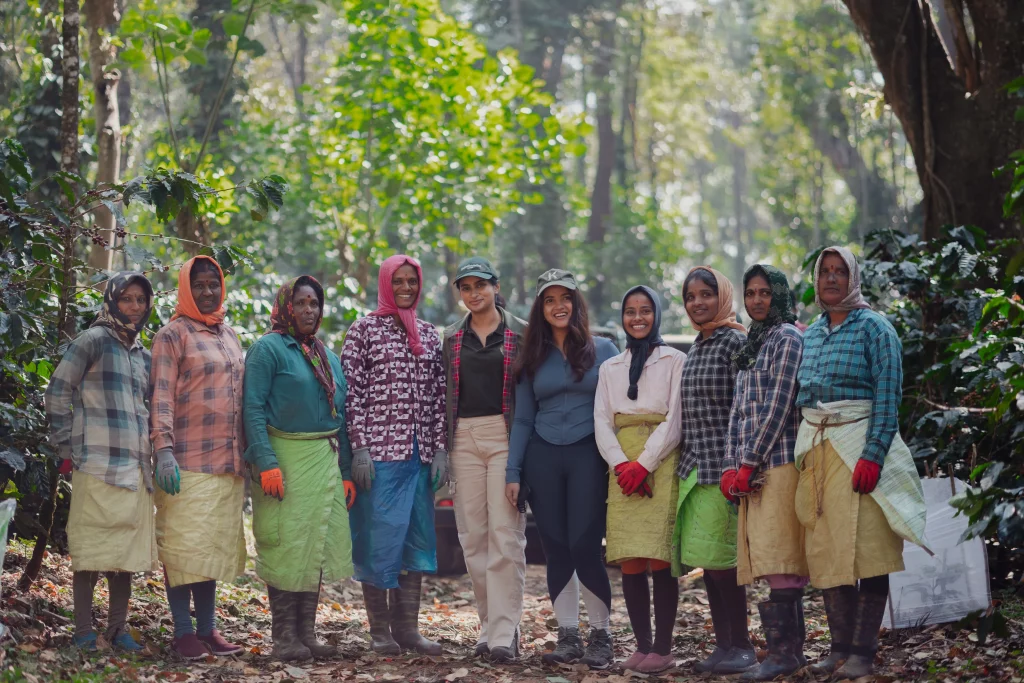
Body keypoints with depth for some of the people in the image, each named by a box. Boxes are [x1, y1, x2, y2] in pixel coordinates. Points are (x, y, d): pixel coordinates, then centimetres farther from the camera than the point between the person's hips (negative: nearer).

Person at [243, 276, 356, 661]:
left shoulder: (328, 357, 17)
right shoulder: (268, 349, -4)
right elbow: (253, 409, -11)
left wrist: (345, 471, 13)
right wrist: (266, 463, -20)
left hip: (325, 460, 7)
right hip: (285, 457, -7)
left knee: (318, 548, 7)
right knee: (286, 547, -5)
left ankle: (307, 634, 14)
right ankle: (284, 638, 0)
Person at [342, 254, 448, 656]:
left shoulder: (429, 335, 14)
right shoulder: (363, 330, 0)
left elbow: (439, 396, 13)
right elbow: (352, 393, -5)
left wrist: (440, 448, 5)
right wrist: (359, 448, -12)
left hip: (420, 453, 5)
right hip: (379, 452, -5)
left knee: (416, 539, 6)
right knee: (379, 536, -3)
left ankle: (408, 628, 13)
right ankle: (379, 630, 5)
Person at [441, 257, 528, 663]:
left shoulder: (521, 333, 4)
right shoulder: (452, 338, 15)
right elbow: (447, 395, 17)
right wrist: (443, 447, 11)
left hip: (506, 435, -4)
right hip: (465, 438, 4)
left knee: (506, 535, -10)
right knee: (473, 535, 3)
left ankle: (504, 633, -10)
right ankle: (489, 626, 11)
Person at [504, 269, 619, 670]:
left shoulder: (602, 350, 5)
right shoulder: (533, 359, 11)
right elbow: (523, 419, 12)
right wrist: (513, 472, 6)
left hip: (588, 456, -3)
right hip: (542, 459, 3)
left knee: (584, 546, -9)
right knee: (555, 548, 3)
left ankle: (601, 635, 4)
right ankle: (568, 636, 11)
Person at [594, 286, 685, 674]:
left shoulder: (674, 361, 7)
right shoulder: (610, 368, 19)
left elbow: (675, 419, -2)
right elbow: (602, 422, 9)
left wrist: (644, 464, -12)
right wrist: (622, 465, -8)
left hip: (661, 464, -4)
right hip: (623, 466, 4)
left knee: (659, 559, -11)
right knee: (629, 561, -3)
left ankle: (662, 649, -7)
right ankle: (642, 645, 4)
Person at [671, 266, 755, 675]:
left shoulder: (736, 342, -7)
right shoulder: (697, 347, 17)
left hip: (721, 466, -8)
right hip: (694, 467, 8)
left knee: (719, 557, -7)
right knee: (707, 562, 8)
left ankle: (741, 647, 0)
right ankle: (723, 643, 14)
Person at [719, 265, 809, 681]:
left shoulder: (788, 339, -4)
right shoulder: (750, 346, 20)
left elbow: (779, 407, -12)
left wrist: (749, 463, -13)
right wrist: (731, 466, 7)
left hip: (779, 462, -8)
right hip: (750, 468, 8)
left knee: (778, 561, -12)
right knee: (776, 565, 7)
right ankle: (790, 648, 9)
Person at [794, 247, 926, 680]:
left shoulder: (873, 328, -2)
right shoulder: (810, 335, 16)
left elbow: (888, 397, -9)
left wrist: (873, 455, -18)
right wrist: (801, 454, 11)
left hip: (857, 445, -6)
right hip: (813, 447, 6)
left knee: (864, 548, -7)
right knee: (824, 550, 4)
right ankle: (840, 644, 11)